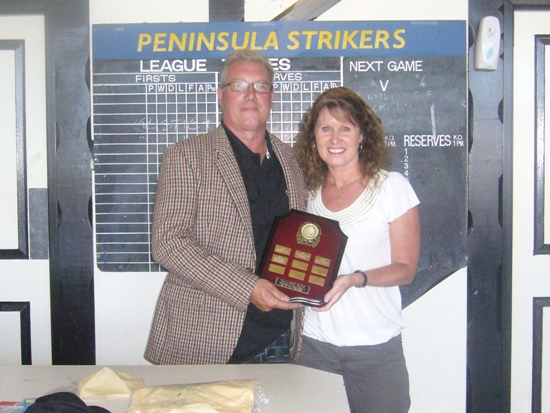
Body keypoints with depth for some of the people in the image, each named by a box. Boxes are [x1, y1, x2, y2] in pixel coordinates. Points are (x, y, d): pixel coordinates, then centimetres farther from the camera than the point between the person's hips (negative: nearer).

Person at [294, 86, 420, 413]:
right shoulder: (309, 191, 7)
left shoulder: (392, 186, -5)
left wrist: (355, 279, -22)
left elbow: (405, 268, -5)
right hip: (315, 343, 3)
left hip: (376, 348, -3)